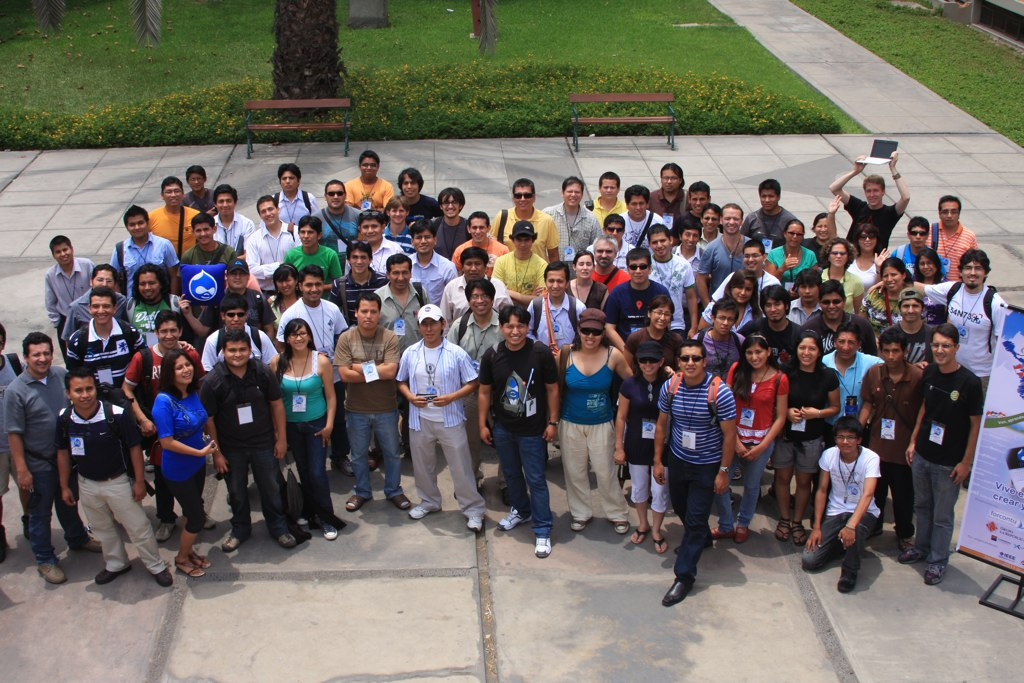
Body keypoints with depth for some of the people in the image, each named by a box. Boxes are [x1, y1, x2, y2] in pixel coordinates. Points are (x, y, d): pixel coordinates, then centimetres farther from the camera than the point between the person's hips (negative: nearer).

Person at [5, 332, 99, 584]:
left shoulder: (61, 375, -5)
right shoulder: (16, 391, -20)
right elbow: (14, 433, -17)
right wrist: (22, 470, -17)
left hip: (66, 455, 5)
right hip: (39, 463, -5)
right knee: (40, 512, 9)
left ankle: (78, 539, 46)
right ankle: (44, 560, 24)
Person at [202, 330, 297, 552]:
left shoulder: (263, 373, -11)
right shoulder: (212, 381, -15)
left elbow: (276, 404, -1)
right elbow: (208, 419, -9)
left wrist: (281, 438, -1)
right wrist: (216, 452, -8)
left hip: (263, 443, 1)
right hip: (231, 448, 0)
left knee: (271, 488, 12)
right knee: (236, 492, 16)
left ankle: (278, 528, 32)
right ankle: (240, 529, 37)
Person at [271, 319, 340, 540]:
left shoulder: (321, 361, -13)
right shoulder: (278, 362, -8)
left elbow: (330, 395, -7)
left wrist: (329, 424, -10)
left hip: (316, 424, -2)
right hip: (290, 425, 2)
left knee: (317, 472, -4)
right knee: (303, 470, 15)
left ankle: (326, 518, 12)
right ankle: (310, 512, 32)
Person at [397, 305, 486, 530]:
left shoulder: (456, 353, -9)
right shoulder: (410, 353, 0)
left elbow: (472, 383, -5)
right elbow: (401, 382, 10)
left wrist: (451, 397, -19)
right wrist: (411, 397, -10)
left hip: (450, 419, -3)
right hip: (420, 419, 3)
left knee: (461, 467, 1)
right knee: (423, 466, 17)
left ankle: (474, 509, 12)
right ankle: (429, 502, 38)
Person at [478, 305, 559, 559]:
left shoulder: (541, 353, -16)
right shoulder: (492, 355, -8)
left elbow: (552, 389, -7)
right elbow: (485, 391, 2)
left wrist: (552, 422, -6)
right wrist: (483, 424, 3)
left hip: (532, 429, -4)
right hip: (502, 428, 4)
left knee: (536, 479, 1)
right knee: (511, 473, 21)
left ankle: (542, 531, 11)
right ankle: (520, 510, 45)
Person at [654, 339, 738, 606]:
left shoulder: (720, 392, -23)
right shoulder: (670, 387, -10)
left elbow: (729, 434, -15)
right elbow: (662, 424, 2)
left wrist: (723, 471, -13)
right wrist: (658, 461, 4)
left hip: (707, 465, -4)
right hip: (677, 460, 5)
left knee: (695, 519, -2)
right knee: (680, 508, 21)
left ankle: (684, 576, 7)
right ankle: (701, 539, 52)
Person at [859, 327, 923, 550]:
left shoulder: (917, 377, -15)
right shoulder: (873, 373, -3)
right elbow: (867, 405, 4)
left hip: (904, 447, -3)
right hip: (876, 444, 3)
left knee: (903, 495, 11)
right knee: (874, 490, 19)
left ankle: (905, 534, 32)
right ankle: (872, 526, 41)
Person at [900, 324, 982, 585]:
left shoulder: (970, 382, -18)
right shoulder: (929, 372, -2)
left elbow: (976, 424, -12)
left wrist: (966, 462, -11)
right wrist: (913, 441, 12)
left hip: (949, 462, -5)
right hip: (922, 455, 5)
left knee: (942, 516, 8)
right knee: (922, 506, 21)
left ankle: (938, 560, 25)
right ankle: (921, 547, 40)